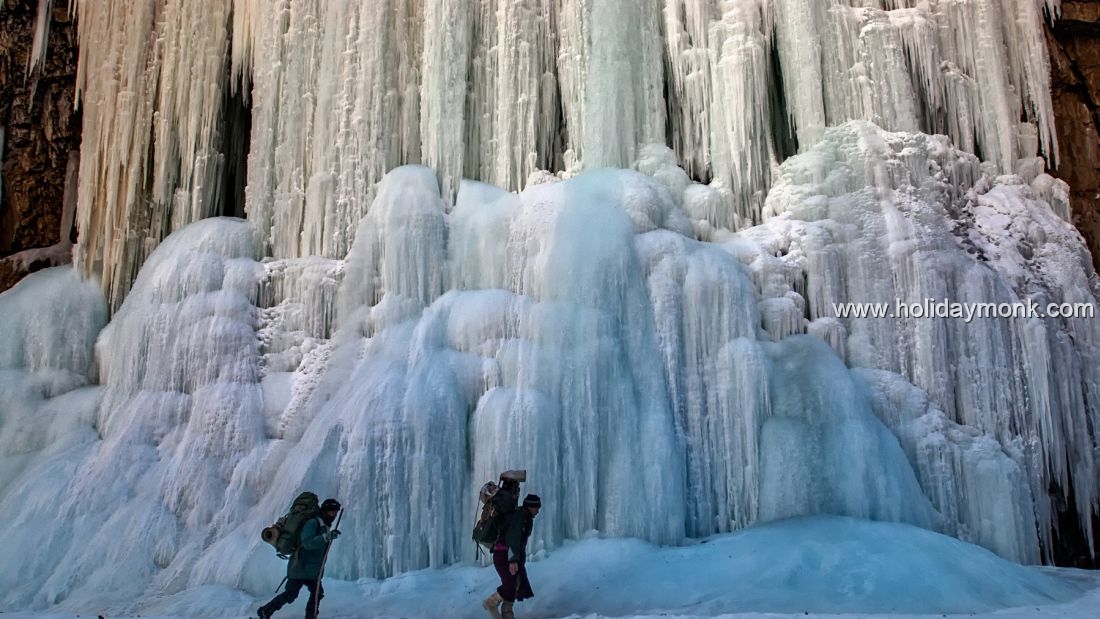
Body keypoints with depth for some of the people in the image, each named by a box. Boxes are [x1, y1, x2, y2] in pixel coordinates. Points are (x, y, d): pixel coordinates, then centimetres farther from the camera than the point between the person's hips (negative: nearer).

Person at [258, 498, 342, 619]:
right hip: (300, 568, -9)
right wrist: (327, 537, -37)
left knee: (317, 593, 6)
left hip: (312, 570, 9)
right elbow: (307, 543, -31)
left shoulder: (325, 527, 12)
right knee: (290, 594, -6)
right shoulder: (312, 523, -17)